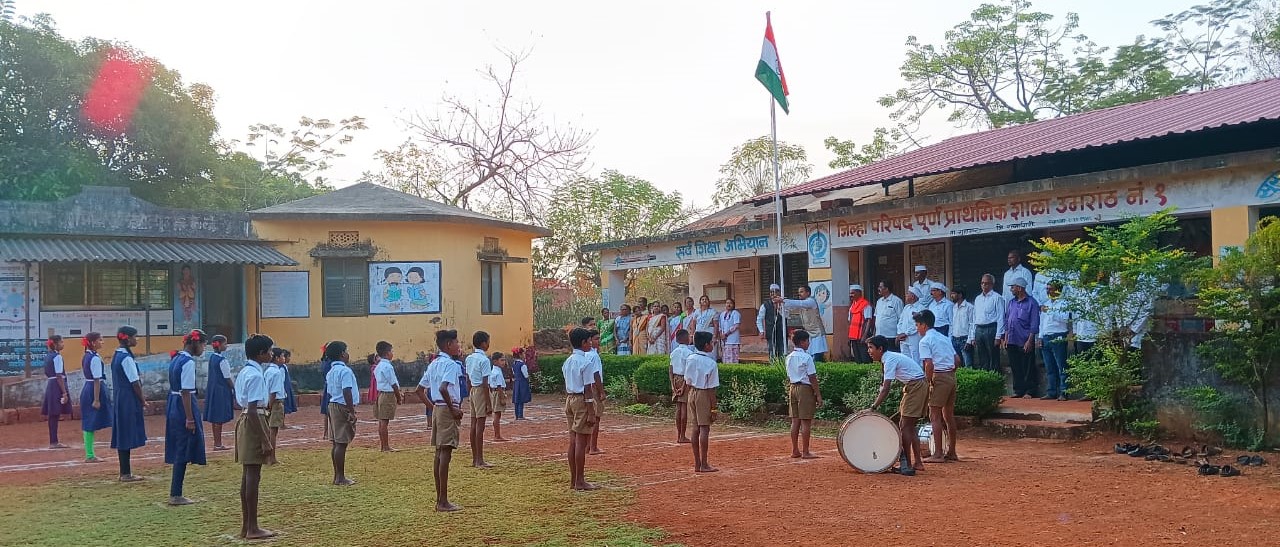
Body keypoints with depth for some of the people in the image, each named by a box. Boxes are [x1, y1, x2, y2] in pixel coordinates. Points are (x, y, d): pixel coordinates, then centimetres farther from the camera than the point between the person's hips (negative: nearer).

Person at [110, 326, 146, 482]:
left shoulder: (117, 356, 12)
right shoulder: (126, 358, -17)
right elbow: (135, 382, -17)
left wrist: (139, 397, 14)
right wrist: (142, 399, -5)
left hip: (119, 398, 10)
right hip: (128, 400, -10)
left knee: (123, 435, 13)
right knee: (127, 436, -4)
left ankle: (125, 472, 19)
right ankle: (126, 474, 1)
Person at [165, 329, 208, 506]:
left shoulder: (176, 359, 13)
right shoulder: (188, 362, -16)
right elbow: (186, 392, -20)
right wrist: (190, 419, -18)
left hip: (173, 404, 10)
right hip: (183, 406, -10)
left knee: (179, 450, 14)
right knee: (184, 451, -3)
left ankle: (175, 494, 20)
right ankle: (176, 495, 2)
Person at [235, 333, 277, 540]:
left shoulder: (244, 372, 13)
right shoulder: (255, 375, -17)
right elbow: (253, 410, -22)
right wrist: (265, 440, -21)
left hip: (244, 422, 10)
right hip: (253, 424, -10)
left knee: (247, 476, 13)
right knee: (253, 477, -4)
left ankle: (246, 525, 19)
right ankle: (252, 528, 2)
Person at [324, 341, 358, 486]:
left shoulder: (331, 372, 15)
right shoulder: (345, 371, -14)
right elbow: (347, 392, -21)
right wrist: (351, 412, -21)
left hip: (333, 406, 9)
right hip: (343, 407, -9)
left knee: (337, 443, 12)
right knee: (341, 443, -6)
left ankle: (337, 476, 18)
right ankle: (340, 478, -2)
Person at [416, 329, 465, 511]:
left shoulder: (433, 364, 15)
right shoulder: (450, 364, -12)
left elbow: (420, 390, 19)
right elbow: (443, 388, -27)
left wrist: (433, 407, 18)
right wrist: (454, 409, -18)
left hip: (437, 409, 9)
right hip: (447, 409, -9)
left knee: (439, 454, 12)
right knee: (446, 454, -7)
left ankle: (439, 499, 17)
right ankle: (443, 502, -5)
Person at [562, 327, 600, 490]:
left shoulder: (567, 362, 11)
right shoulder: (585, 362, -13)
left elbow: (566, 387, 14)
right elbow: (588, 389, -15)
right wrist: (591, 413, -14)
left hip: (570, 399, 8)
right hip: (582, 401, -8)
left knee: (573, 441, 11)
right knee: (581, 442, -4)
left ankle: (573, 480, 16)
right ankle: (580, 481, -1)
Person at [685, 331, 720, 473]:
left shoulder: (689, 359, 3)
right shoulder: (711, 363, -14)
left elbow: (688, 382, 8)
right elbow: (711, 389, -13)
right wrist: (713, 408, -8)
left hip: (692, 393, 6)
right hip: (704, 394, -6)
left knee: (696, 428, 11)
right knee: (704, 429, -2)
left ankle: (697, 464, 17)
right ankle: (704, 465, 1)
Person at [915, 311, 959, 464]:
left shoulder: (925, 341, -7)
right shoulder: (944, 338, 17)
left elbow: (929, 365, -17)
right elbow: (956, 360, 15)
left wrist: (928, 383, -9)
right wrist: (950, 374, 18)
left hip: (939, 377, -8)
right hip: (951, 376, 8)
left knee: (935, 416, -3)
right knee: (949, 415, 14)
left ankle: (938, 454, -4)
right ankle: (951, 452, 21)